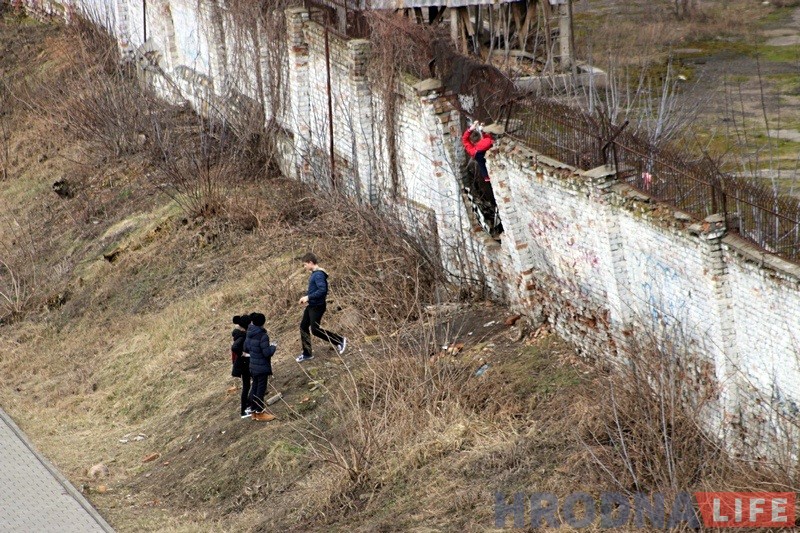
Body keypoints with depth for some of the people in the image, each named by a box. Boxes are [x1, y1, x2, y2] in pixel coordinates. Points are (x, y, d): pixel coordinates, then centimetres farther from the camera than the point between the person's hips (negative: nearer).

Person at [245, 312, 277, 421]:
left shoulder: (249, 334, 0)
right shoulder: (263, 336, -24)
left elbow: (246, 348, 10)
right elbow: (267, 353, -23)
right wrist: (273, 347, -5)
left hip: (253, 366, 8)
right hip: (262, 367, -8)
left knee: (254, 388, 18)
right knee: (261, 389, 3)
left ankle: (253, 411, 27)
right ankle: (260, 413, 12)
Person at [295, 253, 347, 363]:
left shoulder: (319, 275, -22)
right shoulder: (313, 274, 9)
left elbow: (322, 290, -30)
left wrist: (308, 297, -25)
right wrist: (306, 298, 8)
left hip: (317, 307, -10)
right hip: (311, 306, 10)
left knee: (315, 330, -5)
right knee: (303, 327, 11)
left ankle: (340, 340, 7)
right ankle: (307, 354, 20)